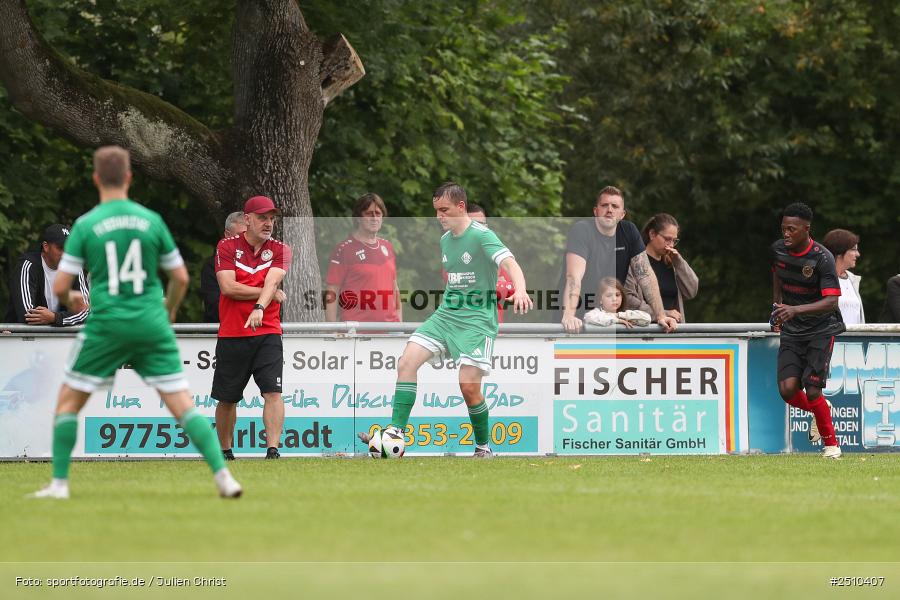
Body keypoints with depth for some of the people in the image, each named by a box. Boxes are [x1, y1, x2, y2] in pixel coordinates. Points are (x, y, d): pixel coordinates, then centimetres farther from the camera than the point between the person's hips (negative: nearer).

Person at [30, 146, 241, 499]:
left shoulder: (85, 225, -4)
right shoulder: (151, 220, 2)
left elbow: (60, 286, -4)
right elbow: (180, 277, 8)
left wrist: (69, 299, 20)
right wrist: (170, 309, 28)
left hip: (106, 325, -2)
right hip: (152, 325, 2)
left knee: (68, 401, 13)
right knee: (183, 405, 2)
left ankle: (59, 483, 10)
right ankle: (222, 474, -10)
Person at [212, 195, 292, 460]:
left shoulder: (280, 250, 4)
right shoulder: (227, 247, 1)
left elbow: (272, 282, -13)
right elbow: (228, 287, -11)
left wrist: (260, 307, -32)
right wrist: (270, 293, -9)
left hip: (268, 332, 0)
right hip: (231, 335, 0)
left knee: (273, 392, -15)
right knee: (227, 398, 8)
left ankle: (273, 450, -19)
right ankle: (225, 452, 24)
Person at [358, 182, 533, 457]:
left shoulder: (482, 236, -12)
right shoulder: (445, 240, 13)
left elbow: (509, 262, -27)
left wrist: (519, 290, -46)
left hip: (477, 318, -7)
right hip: (446, 314, 7)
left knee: (469, 384, -15)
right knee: (407, 361, -11)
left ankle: (484, 446, 6)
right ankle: (396, 432, -13)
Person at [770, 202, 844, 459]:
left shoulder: (822, 258, -20)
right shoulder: (778, 249, -2)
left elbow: (831, 302, -27)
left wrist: (795, 310, -39)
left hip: (821, 330, -5)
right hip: (791, 331, 5)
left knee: (812, 392, -13)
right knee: (787, 390, -12)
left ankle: (831, 443, 10)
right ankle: (819, 411, 23)